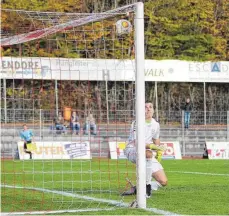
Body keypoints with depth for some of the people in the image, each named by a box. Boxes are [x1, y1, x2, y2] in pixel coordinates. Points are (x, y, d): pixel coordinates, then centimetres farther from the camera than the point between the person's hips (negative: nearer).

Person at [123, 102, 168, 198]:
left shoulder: (155, 124, 6)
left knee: (163, 182, -7)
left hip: (148, 155, 6)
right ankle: (146, 185, -29)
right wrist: (154, 146, -35)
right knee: (149, 153, -42)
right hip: (132, 151, -6)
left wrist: (159, 151, 4)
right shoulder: (137, 123, -15)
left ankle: (136, 189, 7)